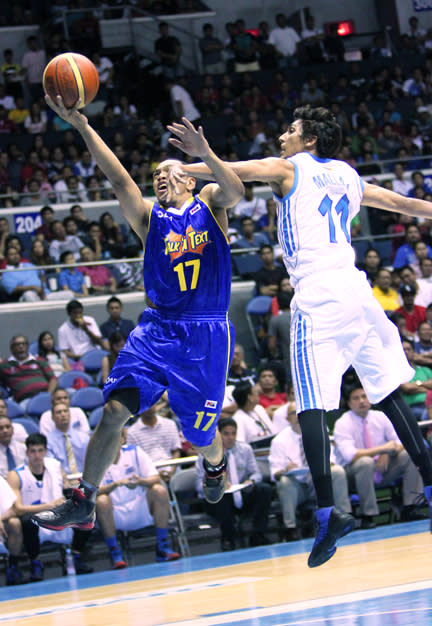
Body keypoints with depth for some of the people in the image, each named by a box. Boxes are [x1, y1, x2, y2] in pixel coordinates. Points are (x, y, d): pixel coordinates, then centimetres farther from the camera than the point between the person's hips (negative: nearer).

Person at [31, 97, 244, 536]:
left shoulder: (209, 204, 7)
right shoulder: (149, 217, 9)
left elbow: (235, 191, -16)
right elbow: (118, 178, -5)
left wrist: (206, 154, -36)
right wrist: (81, 126, -20)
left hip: (206, 335, -1)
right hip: (157, 329, 2)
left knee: (199, 432, 7)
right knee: (115, 408, -15)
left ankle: (215, 465, 44)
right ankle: (82, 503, -13)